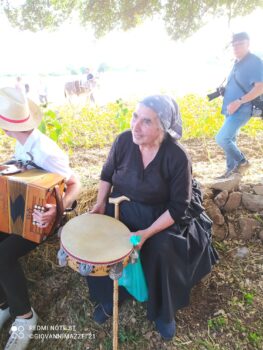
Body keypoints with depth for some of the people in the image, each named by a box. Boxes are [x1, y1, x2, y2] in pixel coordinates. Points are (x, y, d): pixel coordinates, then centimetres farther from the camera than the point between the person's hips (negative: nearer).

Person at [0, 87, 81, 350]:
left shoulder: (46, 152, -27)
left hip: (42, 217, -8)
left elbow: (75, 185, -24)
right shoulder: (22, 143, 0)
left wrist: (58, 209, -41)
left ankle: (24, 315, 3)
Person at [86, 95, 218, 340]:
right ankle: (107, 298, 13)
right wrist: (101, 203, -9)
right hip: (121, 209, 3)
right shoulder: (124, 141, -13)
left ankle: (163, 312, 8)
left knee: (163, 250, -27)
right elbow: (107, 174, 5)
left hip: (159, 216, -2)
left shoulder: (177, 158, -21)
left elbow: (178, 207, -17)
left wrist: (147, 232, -27)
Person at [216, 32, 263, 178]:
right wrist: (222, 92, 11)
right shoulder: (237, 63, 14)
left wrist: (238, 102, -24)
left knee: (222, 138, -17)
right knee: (230, 140, 12)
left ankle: (242, 161, 4)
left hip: (241, 110, -9)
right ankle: (232, 170, 25)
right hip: (231, 110, 9)